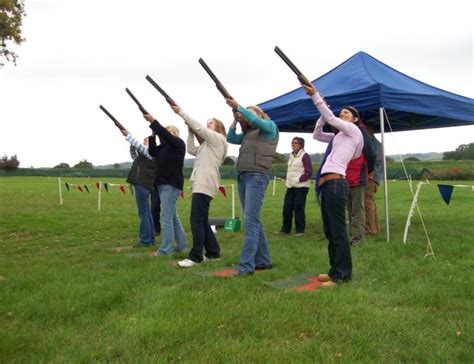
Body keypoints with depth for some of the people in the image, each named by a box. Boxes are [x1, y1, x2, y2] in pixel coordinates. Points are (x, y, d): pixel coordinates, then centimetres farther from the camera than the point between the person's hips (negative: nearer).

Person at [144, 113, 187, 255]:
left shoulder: (178, 143, -4)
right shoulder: (164, 147, 18)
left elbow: (164, 135, -18)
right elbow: (152, 152, 3)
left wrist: (152, 120, -18)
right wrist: (153, 134, -3)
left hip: (171, 184, -9)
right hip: (163, 184, 9)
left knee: (166, 217, -10)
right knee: (173, 217, 12)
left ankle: (165, 249, -7)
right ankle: (181, 245, 20)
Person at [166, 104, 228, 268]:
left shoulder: (218, 139, 1)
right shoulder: (207, 145, 27)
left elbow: (199, 128, -7)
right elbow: (191, 150, 19)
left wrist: (180, 112, -4)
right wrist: (190, 131, 10)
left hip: (205, 185, -9)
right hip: (201, 184, 9)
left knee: (196, 220, -12)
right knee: (202, 221, 10)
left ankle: (195, 256, -9)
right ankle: (213, 252, 17)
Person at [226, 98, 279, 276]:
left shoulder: (270, 126, 5)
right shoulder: (248, 133, 23)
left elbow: (255, 120, -12)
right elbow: (230, 138, 21)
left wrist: (238, 107, -5)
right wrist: (236, 118, 18)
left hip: (257, 176, -8)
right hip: (242, 176, 8)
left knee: (251, 220, -14)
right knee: (253, 220, 9)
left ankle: (246, 265, -15)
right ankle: (263, 260, 18)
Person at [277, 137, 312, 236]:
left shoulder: (305, 156, -7)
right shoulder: (291, 156, 16)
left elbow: (309, 173, -10)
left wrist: (298, 179, -16)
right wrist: (288, 181, 10)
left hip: (301, 186, -7)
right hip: (290, 186, 7)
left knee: (299, 208, -3)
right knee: (287, 207, 6)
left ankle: (300, 230, 8)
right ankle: (285, 229, 16)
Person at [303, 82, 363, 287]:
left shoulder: (354, 131, 3)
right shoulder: (338, 136, 24)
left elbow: (331, 118, -5)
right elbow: (316, 134, 30)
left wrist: (315, 95, -5)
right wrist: (322, 112, 23)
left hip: (335, 184, -9)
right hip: (327, 185, 9)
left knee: (338, 232, -7)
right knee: (330, 232, 12)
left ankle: (342, 275, -1)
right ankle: (336, 271, 20)